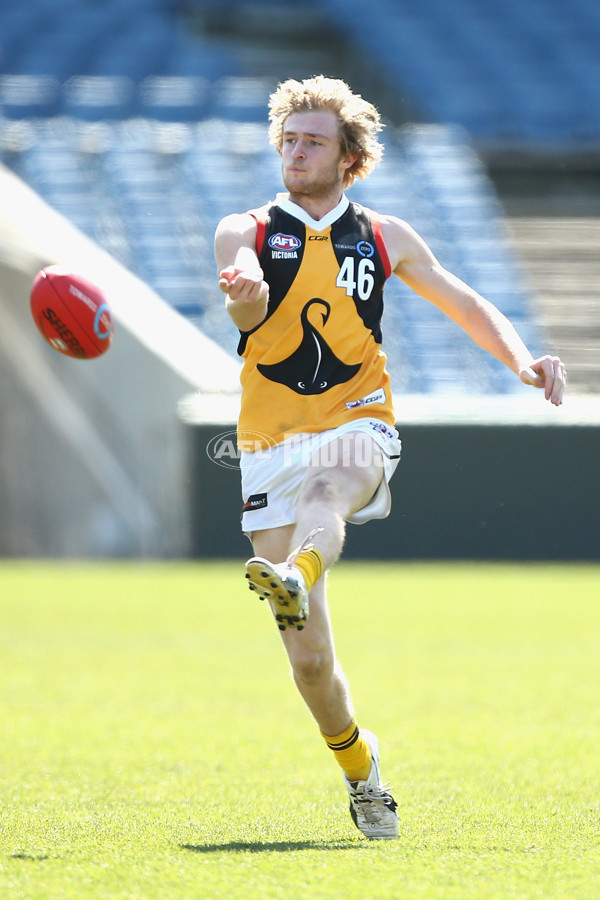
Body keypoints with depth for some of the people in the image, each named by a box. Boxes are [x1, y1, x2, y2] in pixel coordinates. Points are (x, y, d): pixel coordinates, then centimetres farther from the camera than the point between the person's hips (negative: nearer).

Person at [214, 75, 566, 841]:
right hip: (272, 445, 0)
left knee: (330, 479, -40)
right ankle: (357, 765, 18)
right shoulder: (245, 232, 6)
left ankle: (296, 575, -69)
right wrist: (242, 294, -42)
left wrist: (523, 362, 0)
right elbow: (249, 308, -16)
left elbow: (466, 306, 20)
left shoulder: (384, 238, 13)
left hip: (358, 428, 0)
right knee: (308, 655, -4)